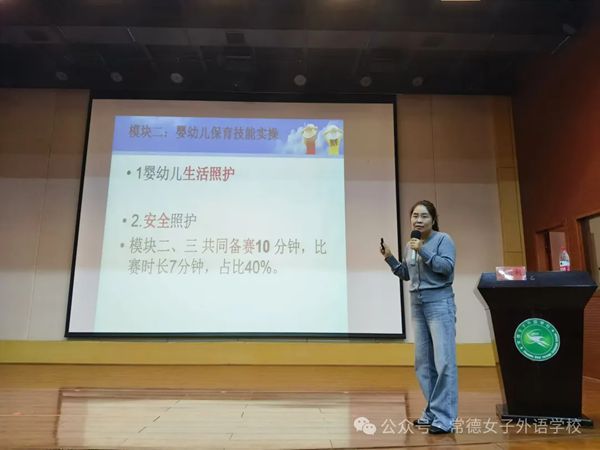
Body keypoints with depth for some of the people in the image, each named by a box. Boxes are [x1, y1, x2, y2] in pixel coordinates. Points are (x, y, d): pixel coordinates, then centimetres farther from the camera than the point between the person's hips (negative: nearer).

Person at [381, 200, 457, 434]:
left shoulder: (443, 239, -3)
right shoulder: (410, 245, 13)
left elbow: (447, 267, -15)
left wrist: (423, 252, -19)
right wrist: (389, 258, 6)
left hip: (439, 302, -6)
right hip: (417, 304, 7)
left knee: (443, 361, -9)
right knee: (423, 362, 10)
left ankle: (444, 418, -4)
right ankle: (432, 412, 21)